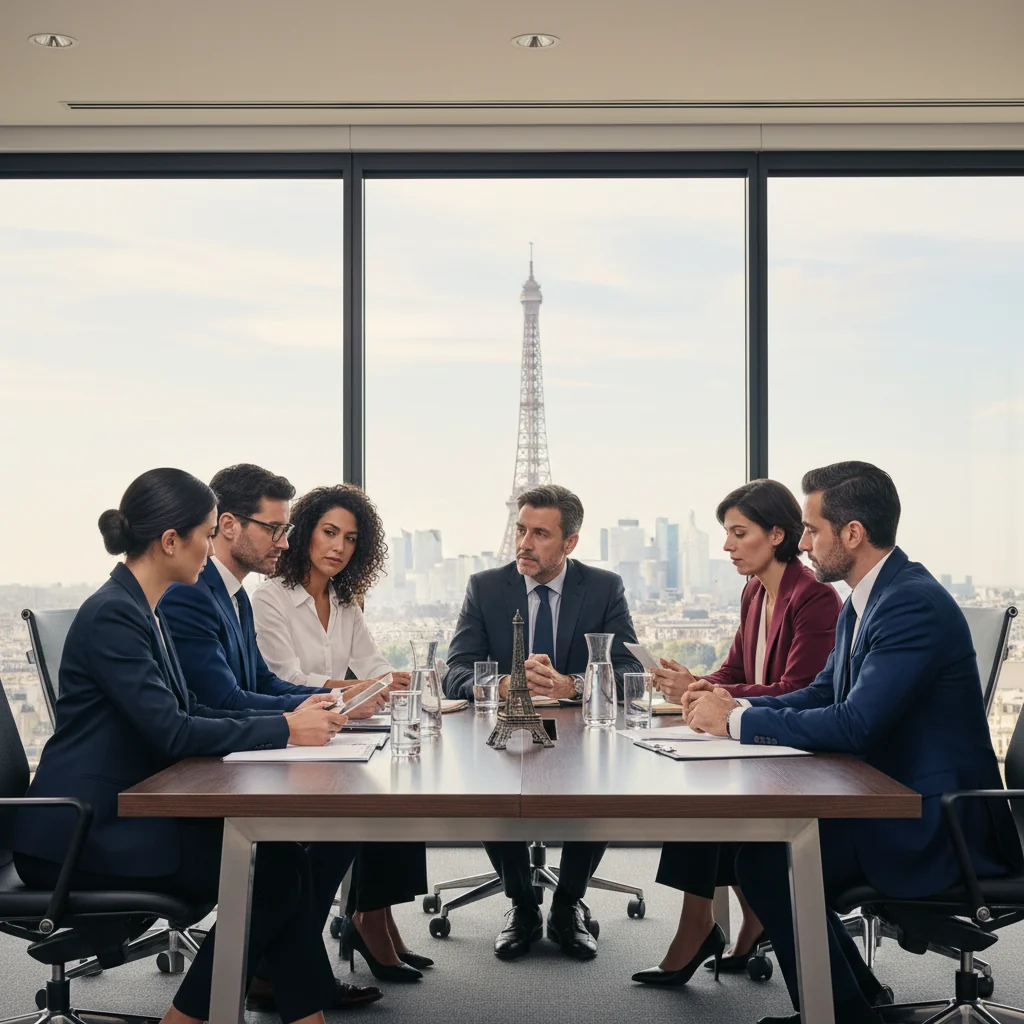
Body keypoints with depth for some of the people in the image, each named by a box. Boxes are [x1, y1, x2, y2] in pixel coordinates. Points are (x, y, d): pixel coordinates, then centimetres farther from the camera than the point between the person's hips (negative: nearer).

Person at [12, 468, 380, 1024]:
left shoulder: (139, 610, 12)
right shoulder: (111, 614, -18)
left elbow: (186, 710, 12)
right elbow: (170, 731, -23)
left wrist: (294, 715, 1)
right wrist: (283, 729, -17)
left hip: (117, 815, 9)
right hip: (80, 833, -9)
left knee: (281, 857, -5)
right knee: (268, 874, -13)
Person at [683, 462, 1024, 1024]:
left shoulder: (914, 603, -22)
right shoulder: (865, 601, 10)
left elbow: (854, 724, -28)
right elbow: (821, 694, 15)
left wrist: (737, 720, -19)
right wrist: (734, 704, -1)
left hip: (936, 824, -10)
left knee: (766, 860, -17)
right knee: (751, 827, 6)